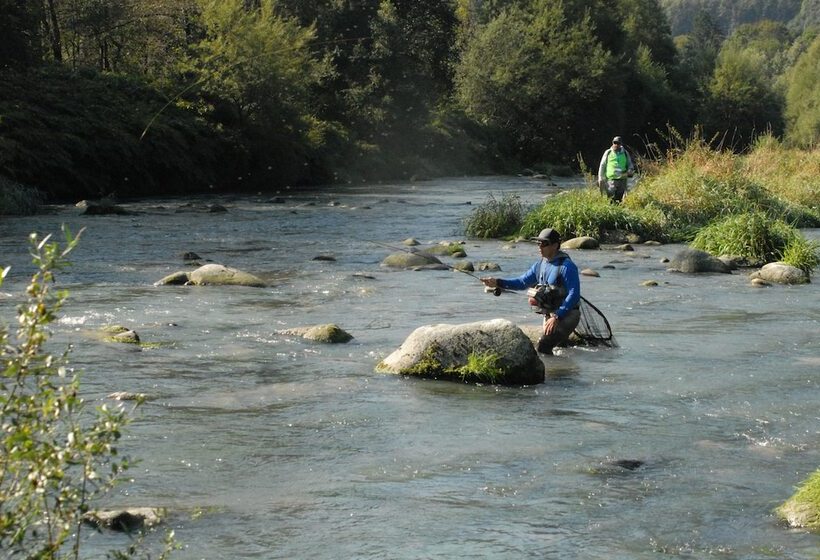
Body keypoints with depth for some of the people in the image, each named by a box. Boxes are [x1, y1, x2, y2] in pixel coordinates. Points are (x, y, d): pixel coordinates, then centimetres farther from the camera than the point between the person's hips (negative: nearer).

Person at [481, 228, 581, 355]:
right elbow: (522, 281, 13)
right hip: (550, 315, 9)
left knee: (541, 348, -23)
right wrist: (498, 282, -1)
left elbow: (574, 295, -22)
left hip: (567, 315, -9)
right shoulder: (540, 264, 9)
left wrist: (557, 317, -26)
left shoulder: (566, 266, -17)